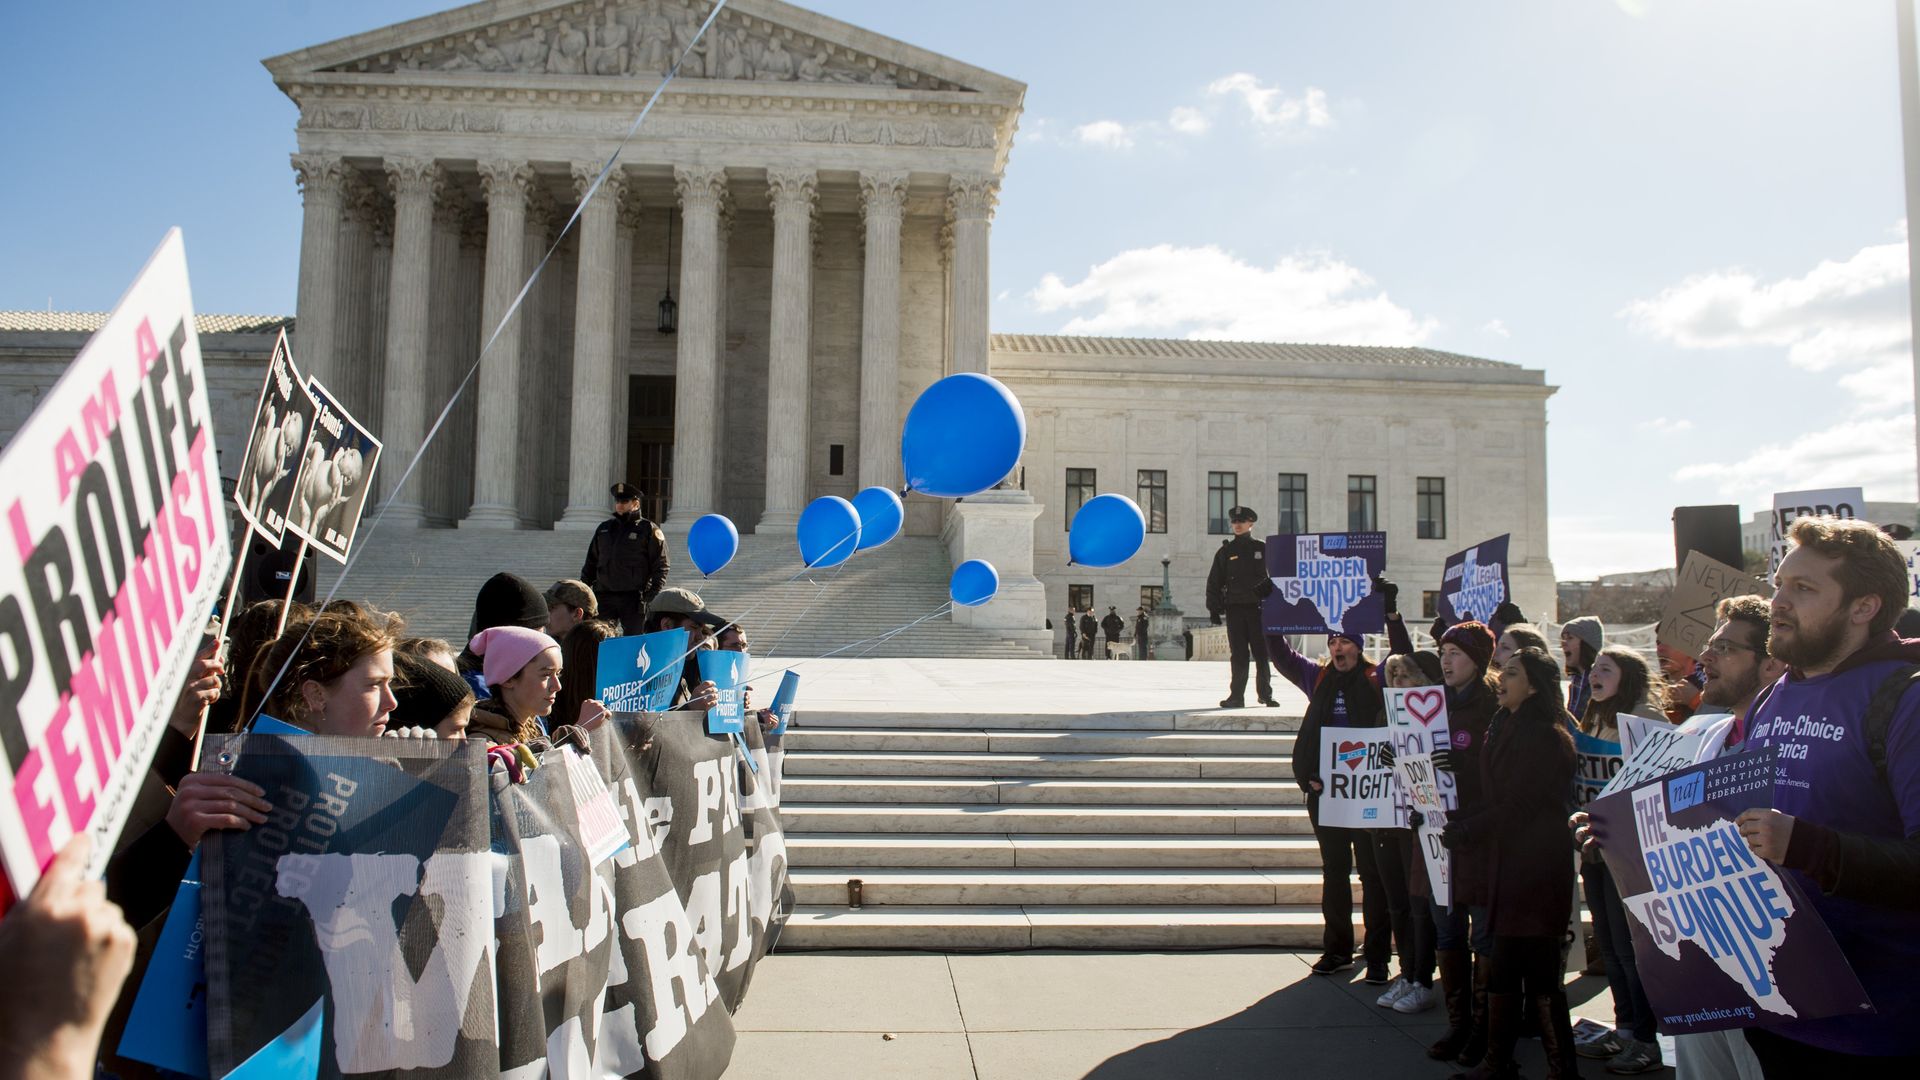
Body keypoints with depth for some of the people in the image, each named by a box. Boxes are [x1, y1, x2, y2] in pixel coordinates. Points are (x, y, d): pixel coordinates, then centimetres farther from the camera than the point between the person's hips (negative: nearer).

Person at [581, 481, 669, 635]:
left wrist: (654, 594, -13)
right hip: (604, 597, 4)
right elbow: (591, 562, 20)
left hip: (634, 598, -4)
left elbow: (660, 566, -3)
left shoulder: (649, 530, 1)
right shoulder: (604, 528, 16)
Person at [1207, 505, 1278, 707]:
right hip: (1235, 609, 0)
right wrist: (1214, 608, 0)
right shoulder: (1225, 552, 10)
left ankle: (1265, 694, 10)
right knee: (1238, 656, -1)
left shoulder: (1262, 549, 10)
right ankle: (1236, 696, 2)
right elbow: (1214, 582, 8)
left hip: (1258, 608, 0)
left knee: (1262, 653, 1)